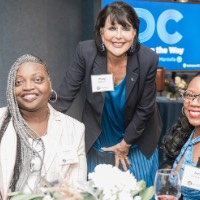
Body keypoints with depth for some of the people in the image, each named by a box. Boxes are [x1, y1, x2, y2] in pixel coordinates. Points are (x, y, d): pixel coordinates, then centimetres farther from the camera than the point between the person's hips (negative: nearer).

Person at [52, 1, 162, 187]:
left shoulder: (148, 59, -23)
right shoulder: (86, 52, -23)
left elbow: (144, 109, -13)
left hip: (137, 142, 0)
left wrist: (126, 144, -5)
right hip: (98, 142, 0)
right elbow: (65, 95, -17)